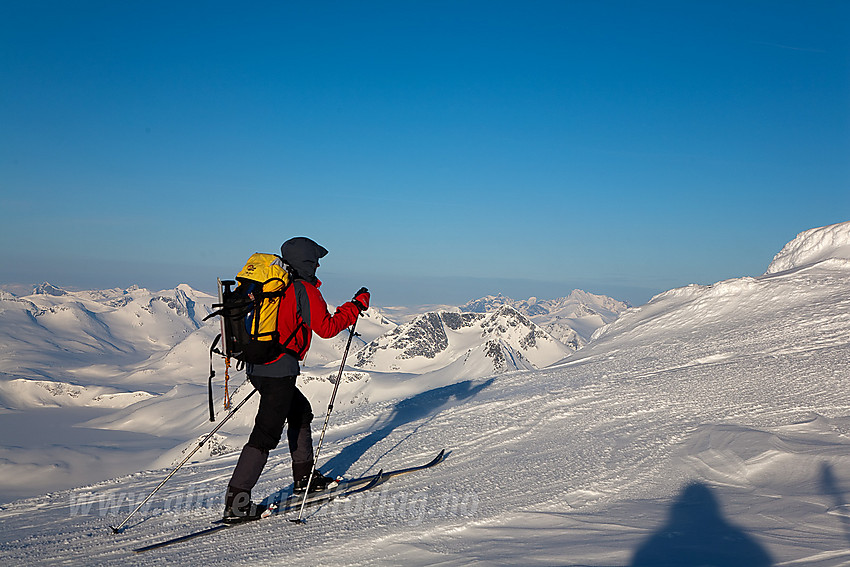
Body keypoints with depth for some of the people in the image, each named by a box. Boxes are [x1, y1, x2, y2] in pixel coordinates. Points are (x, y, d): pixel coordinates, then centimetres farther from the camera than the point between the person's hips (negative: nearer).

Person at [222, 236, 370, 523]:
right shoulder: (304, 289, -11)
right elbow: (326, 327, -12)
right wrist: (356, 307, -2)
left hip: (257, 367, 10)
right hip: (279, 371, -9)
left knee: (300, 411, 24)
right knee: (266, 434, -7)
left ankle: (304, 477, 32)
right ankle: (236, 503, -6)